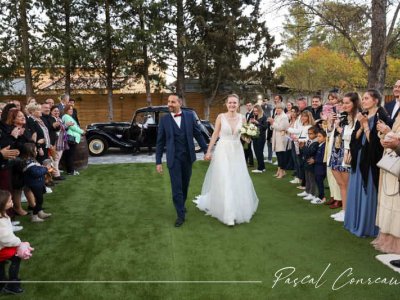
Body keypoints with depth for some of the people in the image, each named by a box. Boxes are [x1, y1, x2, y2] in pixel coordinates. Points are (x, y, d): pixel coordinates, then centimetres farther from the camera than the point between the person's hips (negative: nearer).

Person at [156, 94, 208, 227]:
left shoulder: (189, 115, 0)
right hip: (173, 158, -2)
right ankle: (181, 215, 10)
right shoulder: (164, 119, -3)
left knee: (185, 185, 16)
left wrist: (206, 150, 4)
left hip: (188, 156, 2)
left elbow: (198, 134, 6)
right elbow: (160, 142, -1)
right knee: (176, 187, -1)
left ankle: (181, 205, 39)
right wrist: (158, 161, -3)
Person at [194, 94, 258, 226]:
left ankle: (238, 208, 30)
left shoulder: (242, 118, 2)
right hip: (223, 151, -3)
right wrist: (209, 151, -3)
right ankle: (227, 213, 9)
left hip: (237, 151, 3)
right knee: (223, 181, -2)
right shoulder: (221, 117, -5)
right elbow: (215, 134, -2)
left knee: (238, 180, 8)